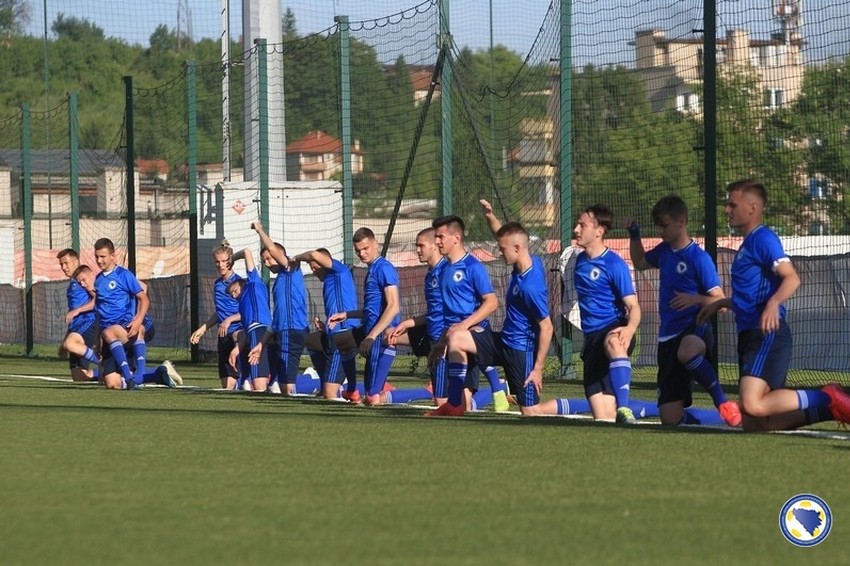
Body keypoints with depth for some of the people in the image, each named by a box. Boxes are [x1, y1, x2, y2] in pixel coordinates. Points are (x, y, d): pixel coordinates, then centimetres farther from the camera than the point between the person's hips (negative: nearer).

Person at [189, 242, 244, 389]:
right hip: (223, 336, 8)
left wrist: (230, 319, -19)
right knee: (225, 384, 6)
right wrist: (203, 329, 27)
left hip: (237, 333, -8)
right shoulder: (217, 284, 14)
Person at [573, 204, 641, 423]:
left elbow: (633, 306, -14)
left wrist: (630, 328, -34)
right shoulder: (580, 260, 13)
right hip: (592, 338, 7)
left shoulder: (614, 264, -8)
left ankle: (624, 409, -57)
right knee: (603, 419, -4)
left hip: (614, 330, -7)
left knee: (613, 344, -46)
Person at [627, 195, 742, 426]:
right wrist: (634, 236, 18)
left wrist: (695, 299, -30)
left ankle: (721, 400, -30)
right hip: (668, 336, 6)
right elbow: (640, 263, 33)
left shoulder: (699, 258, -10)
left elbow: (720, 302, -13)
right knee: (670, 419, -2)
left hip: (694, 329, -6)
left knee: (686, 351, -46)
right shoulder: (663, 251, 10)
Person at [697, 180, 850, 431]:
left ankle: (829, 400, -13)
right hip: (750, 335, 10)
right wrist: (720, 304, 41)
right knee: (752, 423, 2)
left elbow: (791, 278, -20)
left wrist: (773, 303, -37)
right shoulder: (747, 243, 23)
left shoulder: (762, 238, -7)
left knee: (753, 405, -27)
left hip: (767, 334, -10)